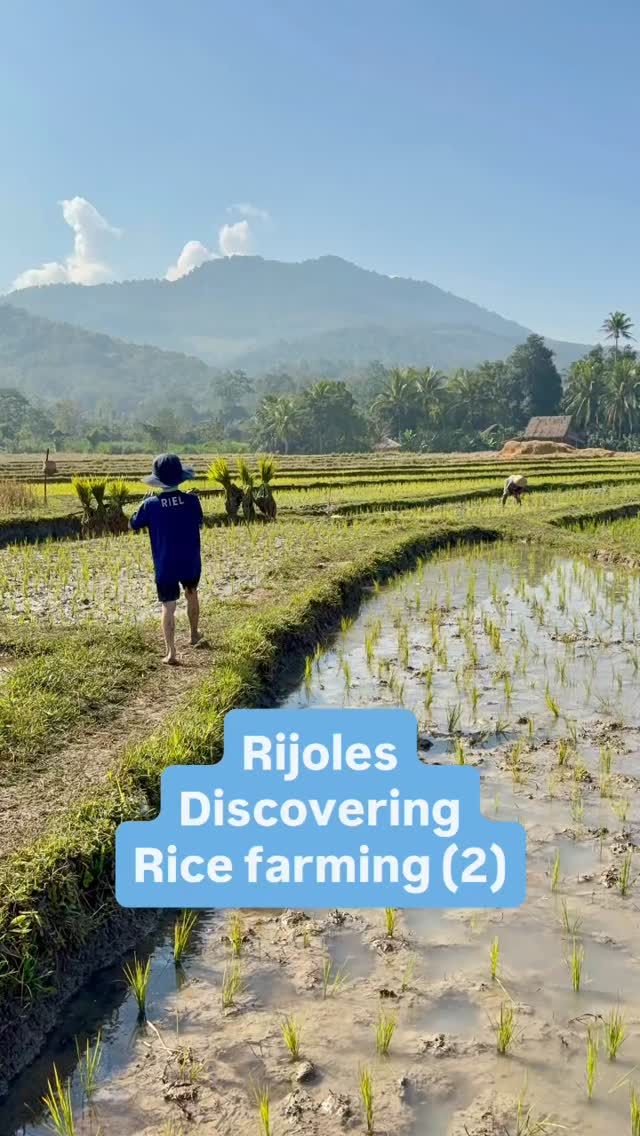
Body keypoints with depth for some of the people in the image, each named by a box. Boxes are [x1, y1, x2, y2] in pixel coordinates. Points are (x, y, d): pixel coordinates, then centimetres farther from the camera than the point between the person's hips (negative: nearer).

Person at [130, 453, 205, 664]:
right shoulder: (191, 500, -11)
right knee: (192, 594, 26)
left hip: (165, 566, -2)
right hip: (191, 563, 2)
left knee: (168, 607, 1)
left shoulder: (151, 504, -12)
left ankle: (171, 652, -6)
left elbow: (134, 525, 4)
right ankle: (194, 635, 42)